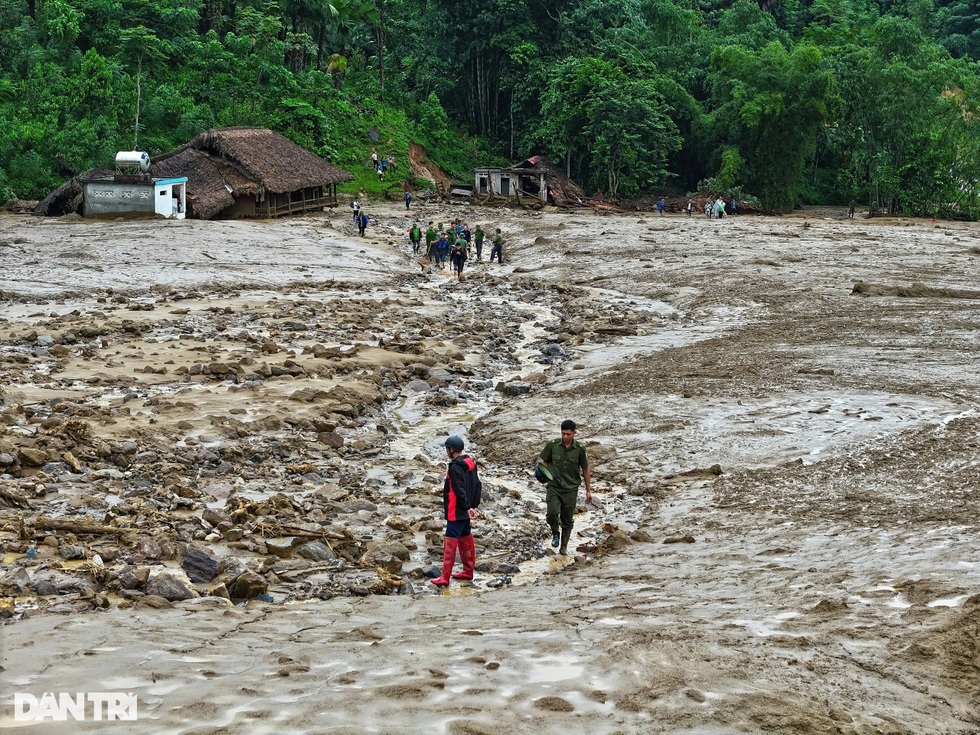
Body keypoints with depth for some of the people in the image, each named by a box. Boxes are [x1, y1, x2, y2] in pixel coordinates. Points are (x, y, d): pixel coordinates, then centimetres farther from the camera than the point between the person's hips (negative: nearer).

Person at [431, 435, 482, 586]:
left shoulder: (455, 467, -20)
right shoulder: (470, 463, 9)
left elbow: (460, 491, -21)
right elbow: (478, 485, 13)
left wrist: (467, 507, -13)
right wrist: (473, 505, 14)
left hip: (456, 512, -10)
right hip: (465, 512, 10)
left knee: (450, 542, -9)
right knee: (466, 538, 19)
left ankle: (445, 578, -10)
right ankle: (468, 571, 29)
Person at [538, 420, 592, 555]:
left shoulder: (579, 449, -7)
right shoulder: (553, 445, -6)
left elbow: (586, 470, 3)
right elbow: (544, 461, 9)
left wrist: (588, 491, 6)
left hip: (571, 489, 0)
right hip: (554, 487, 0)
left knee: (567, 521, 7)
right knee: (552, 513, -21)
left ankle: (564, 547, 26)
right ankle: (555, 533, 10)